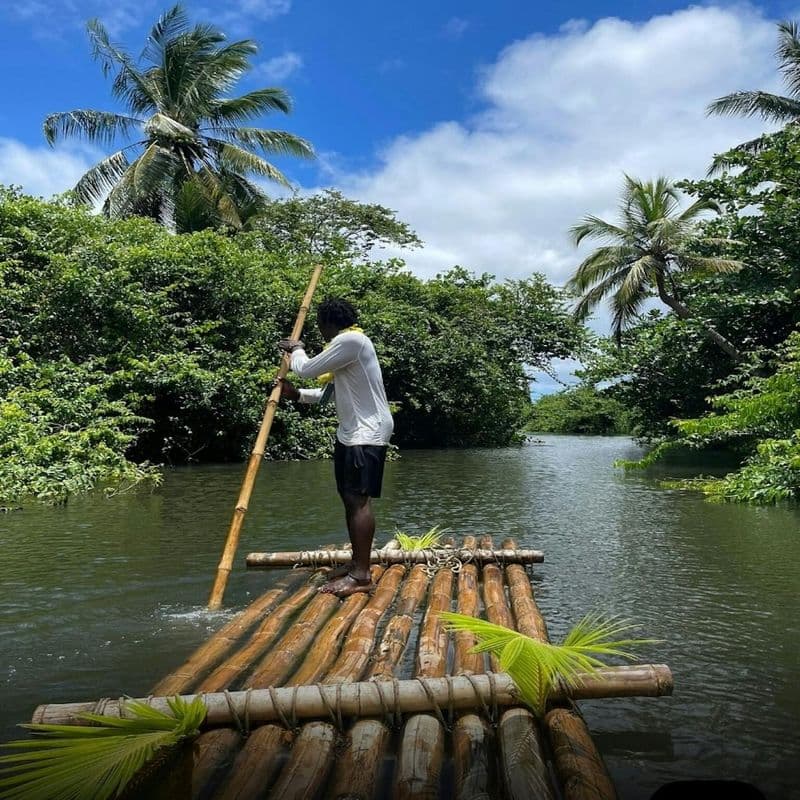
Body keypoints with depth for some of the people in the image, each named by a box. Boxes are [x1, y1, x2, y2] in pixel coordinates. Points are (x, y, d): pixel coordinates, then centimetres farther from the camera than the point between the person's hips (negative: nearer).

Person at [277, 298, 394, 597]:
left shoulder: (350, 340, -16)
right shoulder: (346, 344, 17)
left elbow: (306, 369, -11)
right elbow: (329, 393, 18)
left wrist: (296, 350, 10)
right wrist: (296, 394, 7)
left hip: (367, 433, -11)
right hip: (351, 432, 11)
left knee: (358, 499, -12)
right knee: (350, 497, 12)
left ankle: (361, 575, -10)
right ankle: (357, 563, 20)